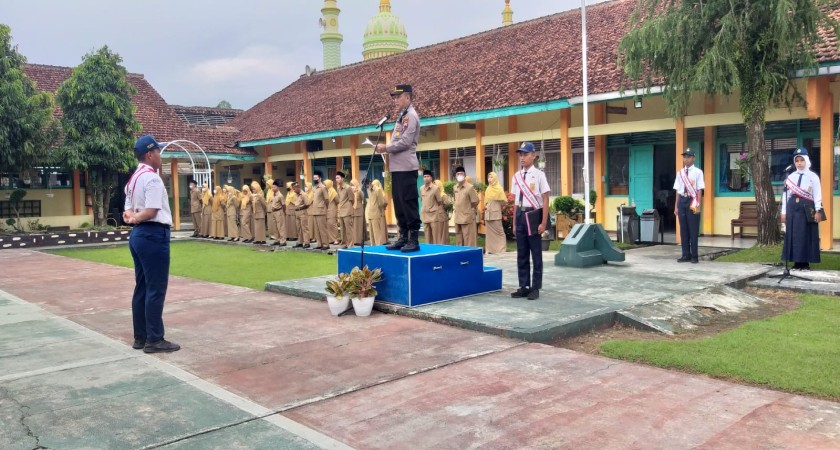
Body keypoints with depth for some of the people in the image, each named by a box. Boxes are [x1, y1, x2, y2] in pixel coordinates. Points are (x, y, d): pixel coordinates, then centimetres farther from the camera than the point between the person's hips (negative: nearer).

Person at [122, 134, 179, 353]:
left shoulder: (134, 179, 18)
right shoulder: (151, 178, -13)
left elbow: (128, 210, 16)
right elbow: (151, 211, -20)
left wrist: (130, 215, -4)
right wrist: (134, 218, -6)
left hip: (138, 235, 10)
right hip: (153, 235, -10)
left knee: (142, 287, 13)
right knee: (156, 289, -5)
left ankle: (140, 337, 19)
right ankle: (154, 340, -1)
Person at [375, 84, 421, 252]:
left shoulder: (411, 116, -9)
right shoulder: (401, 116, 19)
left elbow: (405, 142, -17)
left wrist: (386, 148, -10)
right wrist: (386, 150, 6)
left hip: (406, 167, -10)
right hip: (397, 167, 10)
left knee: (409, 203, -7)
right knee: (398, 203, 11)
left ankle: (413, 240, -3)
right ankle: (403, 237, 18)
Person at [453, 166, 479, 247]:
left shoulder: (470, 187, -11)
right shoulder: (455, 187, 10)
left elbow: (475, 202, -9)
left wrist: (469, 209, -1)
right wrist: (459, 209, 12)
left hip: (467, 217, -7)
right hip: (458, 218, 7)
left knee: (469, 240, -4)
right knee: (459, 239, 13)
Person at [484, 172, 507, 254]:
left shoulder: (499, 188, -5)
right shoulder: (488, 189, 12)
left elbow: (503, 201, -6)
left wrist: (498, 207, 0)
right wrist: (485, 206, 3)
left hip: (495, 213, -6)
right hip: (488, 213, 6)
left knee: (499, 231, -3)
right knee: (489, 231, 6)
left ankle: (501, 249, 1)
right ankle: (490, 249, 9)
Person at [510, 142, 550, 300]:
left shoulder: (539, 175, -7)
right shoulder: (516, 176, 9)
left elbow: (545, 200, -7)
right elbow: (515, 201, 13)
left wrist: (543, 223, -11)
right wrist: (514, 222, 11)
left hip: (534, 215, -5)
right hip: (520, 216, 6)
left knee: (536, 254, 4)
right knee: (522, 255, 11)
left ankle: (535, 288, 13)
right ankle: (524, 286, 20)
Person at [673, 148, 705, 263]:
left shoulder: (697, 172, -2)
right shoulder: (680, 173, 11)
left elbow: (699, 190, -5)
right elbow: (678, 191, 12)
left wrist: (698, 205, -11)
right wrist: (676, 206, 9)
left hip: (692, 200, -5)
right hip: (682, 200, 5)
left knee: (693, 229, 0)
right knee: (683, 229, 8)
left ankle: (694, 256, 8)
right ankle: (686, 255, 17)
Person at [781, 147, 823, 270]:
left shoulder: (813, 177, 2)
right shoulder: (790, 177, 11)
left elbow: (817, 195, -2)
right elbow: (785, 195, 10)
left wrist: (818, 211, -9)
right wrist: (784, 212, 6)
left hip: (807, 208, -3)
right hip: (793, 208, 3)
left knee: (806, 235, -2)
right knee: (794, 235, 3)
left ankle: (805, 262, 2)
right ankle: (797, 262, 9)